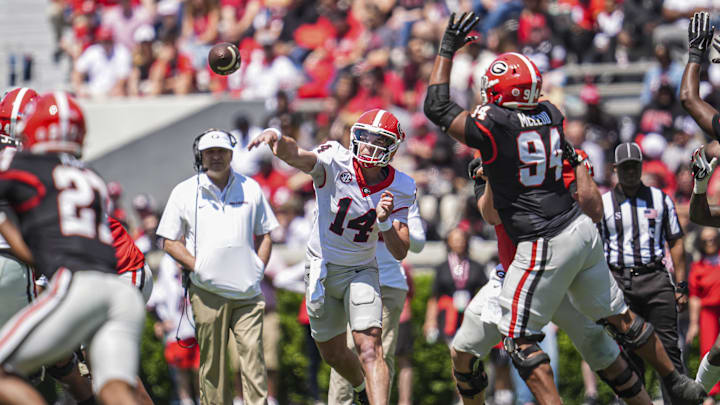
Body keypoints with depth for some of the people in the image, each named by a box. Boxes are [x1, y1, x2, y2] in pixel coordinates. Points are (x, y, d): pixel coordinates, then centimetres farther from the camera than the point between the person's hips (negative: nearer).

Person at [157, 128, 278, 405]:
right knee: (212, 361, 1)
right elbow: (170, 241, 6)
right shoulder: (184, 193, 5)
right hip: (208, 291, -1)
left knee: (253, 354, -8)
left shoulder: (250, 189, 11)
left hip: (248, 290, 1)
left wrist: (259, 268, 4)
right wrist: (197, 267, -7)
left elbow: (264, 234, 19)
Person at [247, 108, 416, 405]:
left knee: (370, 349, -20)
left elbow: (400, 252, -12)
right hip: (322, 269, 1)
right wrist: (276, 138, -63)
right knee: (333, 354, 16)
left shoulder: (399, 189, -12)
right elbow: (295, 155, -40)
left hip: (361, 272, -1)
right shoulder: (336, 163, -19)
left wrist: (385, 222, -32)